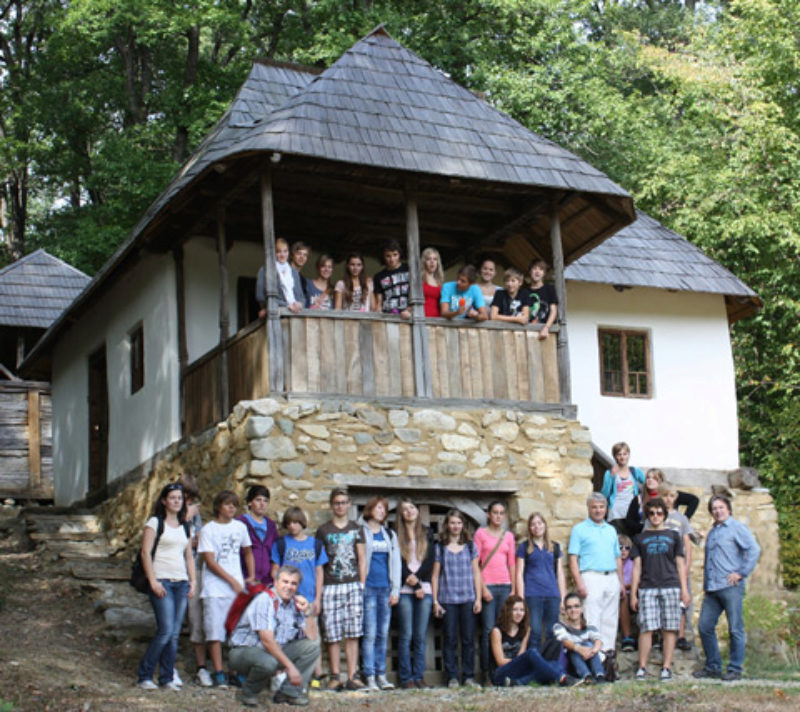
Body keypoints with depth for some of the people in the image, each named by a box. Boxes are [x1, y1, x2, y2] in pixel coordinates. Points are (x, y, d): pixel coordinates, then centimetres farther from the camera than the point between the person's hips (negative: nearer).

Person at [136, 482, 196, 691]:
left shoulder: (185, 526, 17)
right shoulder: (155, 523, -1)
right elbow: (146, 552, -6)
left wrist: (192, 581, 12)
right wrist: (153, 581, -13)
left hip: (181, 583, 6)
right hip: (162, 582, -6)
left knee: (174, 634, 4)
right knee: (165, 631, -13)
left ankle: (167, 677, 10)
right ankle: (144, 675, -3)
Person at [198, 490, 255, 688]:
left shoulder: (240, 527, 11)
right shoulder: (208, 530, -2)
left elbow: (248, 553, 23)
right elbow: (210, 561, -7)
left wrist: (251, 576, 9)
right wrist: (232, 581, -10)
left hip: (238, 589, 4)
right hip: (215, 588, -4)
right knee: (215, 632, -4)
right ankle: (218, 673, 1)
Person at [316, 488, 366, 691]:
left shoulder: (356, 529, 13)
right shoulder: (323, 531, 10)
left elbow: (362, 559, 13)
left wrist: (362, 584, 3)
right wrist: (318, 589, 1)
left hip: (353, 585, 1)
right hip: (330, 586, -1)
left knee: (353, 634, -3)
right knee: (332, 634, -3)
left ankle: (352, 677, -2)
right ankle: (335, 677, 2)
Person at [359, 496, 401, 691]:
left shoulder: (390, 535, 17)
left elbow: (395, 562, 16)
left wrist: (395, 590, 8)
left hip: (385, 588, 5)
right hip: (368, 587, -5)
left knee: (383, 634, 6)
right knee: (370, 633, -7)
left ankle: (381, 675, 11)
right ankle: (369, 676, -5)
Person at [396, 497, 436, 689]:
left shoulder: (427, 533, 14)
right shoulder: (397, 535, 6)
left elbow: (431, 560, 5)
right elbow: (398, 563, -1)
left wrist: (417, 577, -10)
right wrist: (415, 586, -8)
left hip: (425, 589, 2)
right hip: (405, 591, -2)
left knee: (421, 636, 1)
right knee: (406, 635, -4)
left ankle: (419, 677, 5)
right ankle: (406, 678, -1)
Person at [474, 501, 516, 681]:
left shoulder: (508, 536, 13)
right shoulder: (481, 533, 3)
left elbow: (512, 564, 13)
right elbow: (475, 563, -2)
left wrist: (513, 589, 5)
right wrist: (482, 588, -9)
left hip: (505, 585, 4)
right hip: (487, 585, -4)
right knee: (488, 629, -7)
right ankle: (486, 671, -3)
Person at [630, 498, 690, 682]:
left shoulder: (673, 536, 14)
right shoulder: (640, 538, 15)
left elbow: (680, 564, 13)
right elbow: (637, 567, 12)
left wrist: (684, 589, 4)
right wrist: (633, 594, 6)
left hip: (671, 586, 0)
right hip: (647, 588, 0)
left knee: (669, 629, -1)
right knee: (646, 628, -6)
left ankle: (666, 668, 3)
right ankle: (642, 668, -2)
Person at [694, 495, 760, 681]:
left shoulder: (737, 528, 0)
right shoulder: (712, 533, 22)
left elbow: (754, 550, -12)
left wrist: (741, 573, -14)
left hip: (731, 587, -7)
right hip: (712, 589, 7)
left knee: (735, 629, -2)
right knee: (705, 627, 5)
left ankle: (735, 669, 4)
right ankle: (713, 666, 15)